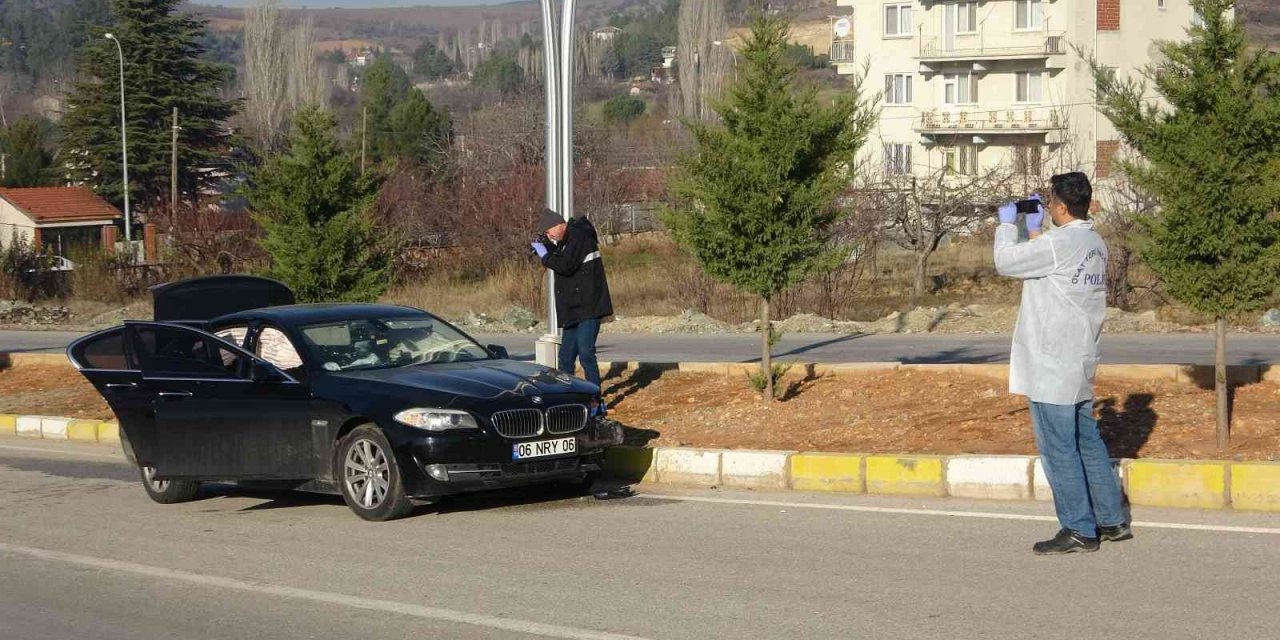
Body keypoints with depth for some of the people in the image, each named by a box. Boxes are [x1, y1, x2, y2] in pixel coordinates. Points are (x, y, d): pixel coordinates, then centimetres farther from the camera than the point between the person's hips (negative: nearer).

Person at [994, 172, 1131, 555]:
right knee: (1087, 443, 17)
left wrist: (1007, 224, 2)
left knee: (1058, 449, -2)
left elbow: (1006, 262, -13)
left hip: (1051, 367, -9)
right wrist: (1034, 230, 20)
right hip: (1079, 365, 9)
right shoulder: (1095, 245, 10)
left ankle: (1079, 531, 2)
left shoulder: (1058, 244, -19)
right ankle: (1112, 521, 22)